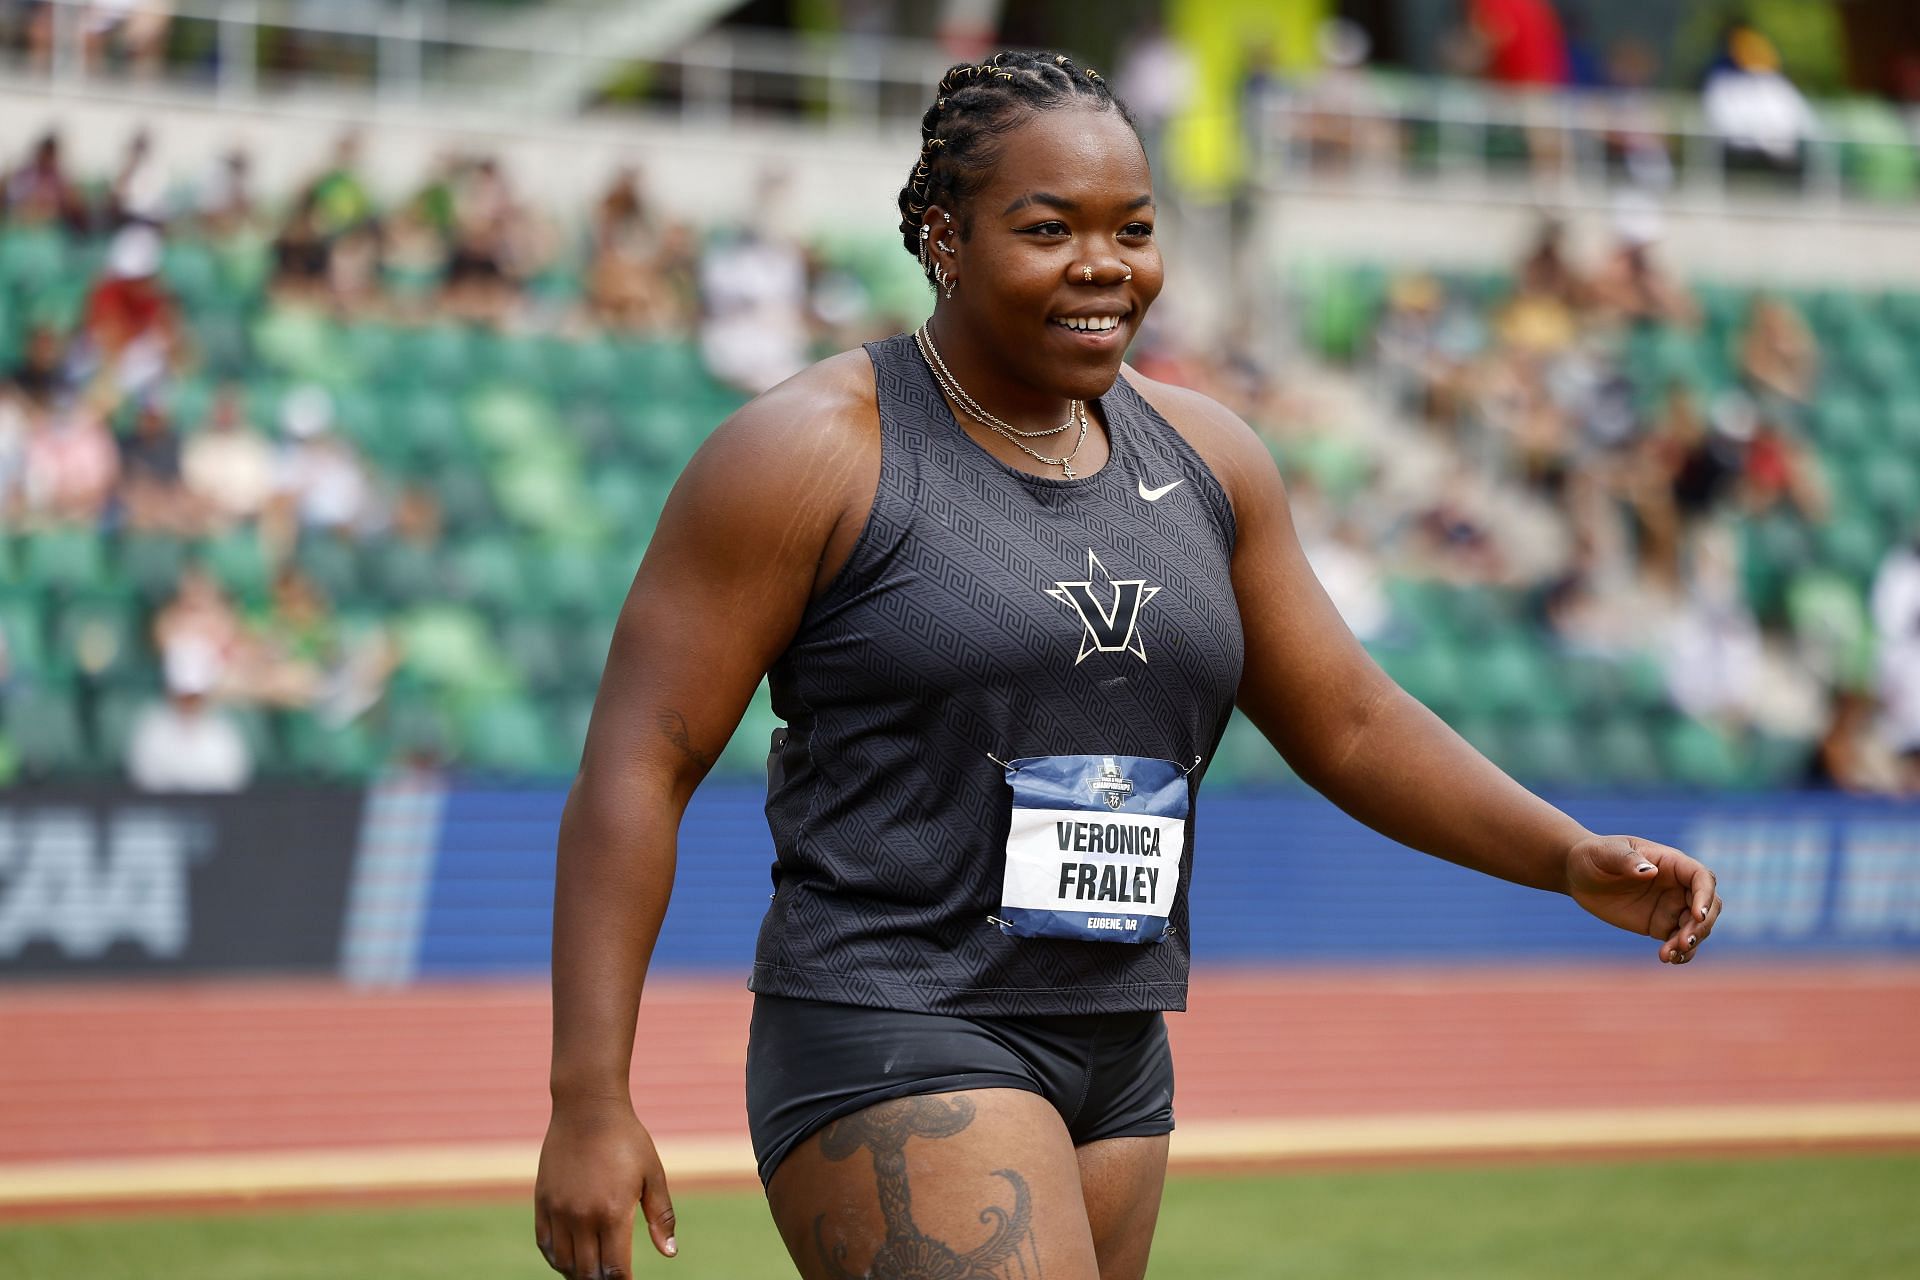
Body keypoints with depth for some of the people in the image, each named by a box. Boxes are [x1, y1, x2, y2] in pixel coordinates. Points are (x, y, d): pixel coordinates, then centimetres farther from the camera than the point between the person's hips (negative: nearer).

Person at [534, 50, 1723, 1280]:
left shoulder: (1202, 456, 10)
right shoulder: (814, 455, -9)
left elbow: (1351, 724, 16)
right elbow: (636, 767, -9)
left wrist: (1573, 858, 0)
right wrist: (591, 1102, -16)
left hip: (1116, 1064, 7)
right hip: (888, 1045, -7)